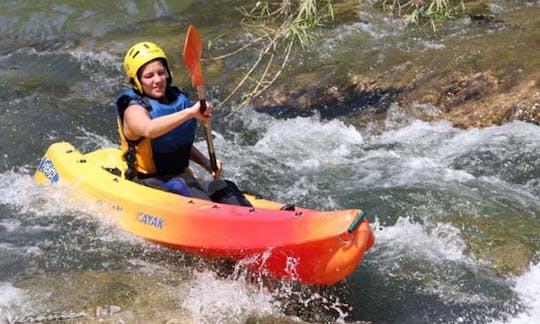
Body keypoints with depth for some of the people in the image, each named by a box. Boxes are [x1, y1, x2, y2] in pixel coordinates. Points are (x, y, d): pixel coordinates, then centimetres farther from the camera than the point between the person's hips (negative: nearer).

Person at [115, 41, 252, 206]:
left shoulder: (177, 99, 11)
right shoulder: (135, 109, -11)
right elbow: (148, 129, -38)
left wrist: (206, 163, 8)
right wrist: (189, 113, -44)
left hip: (181, 176, 6)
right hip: (148, 182, -6)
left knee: (225, 189, -19)